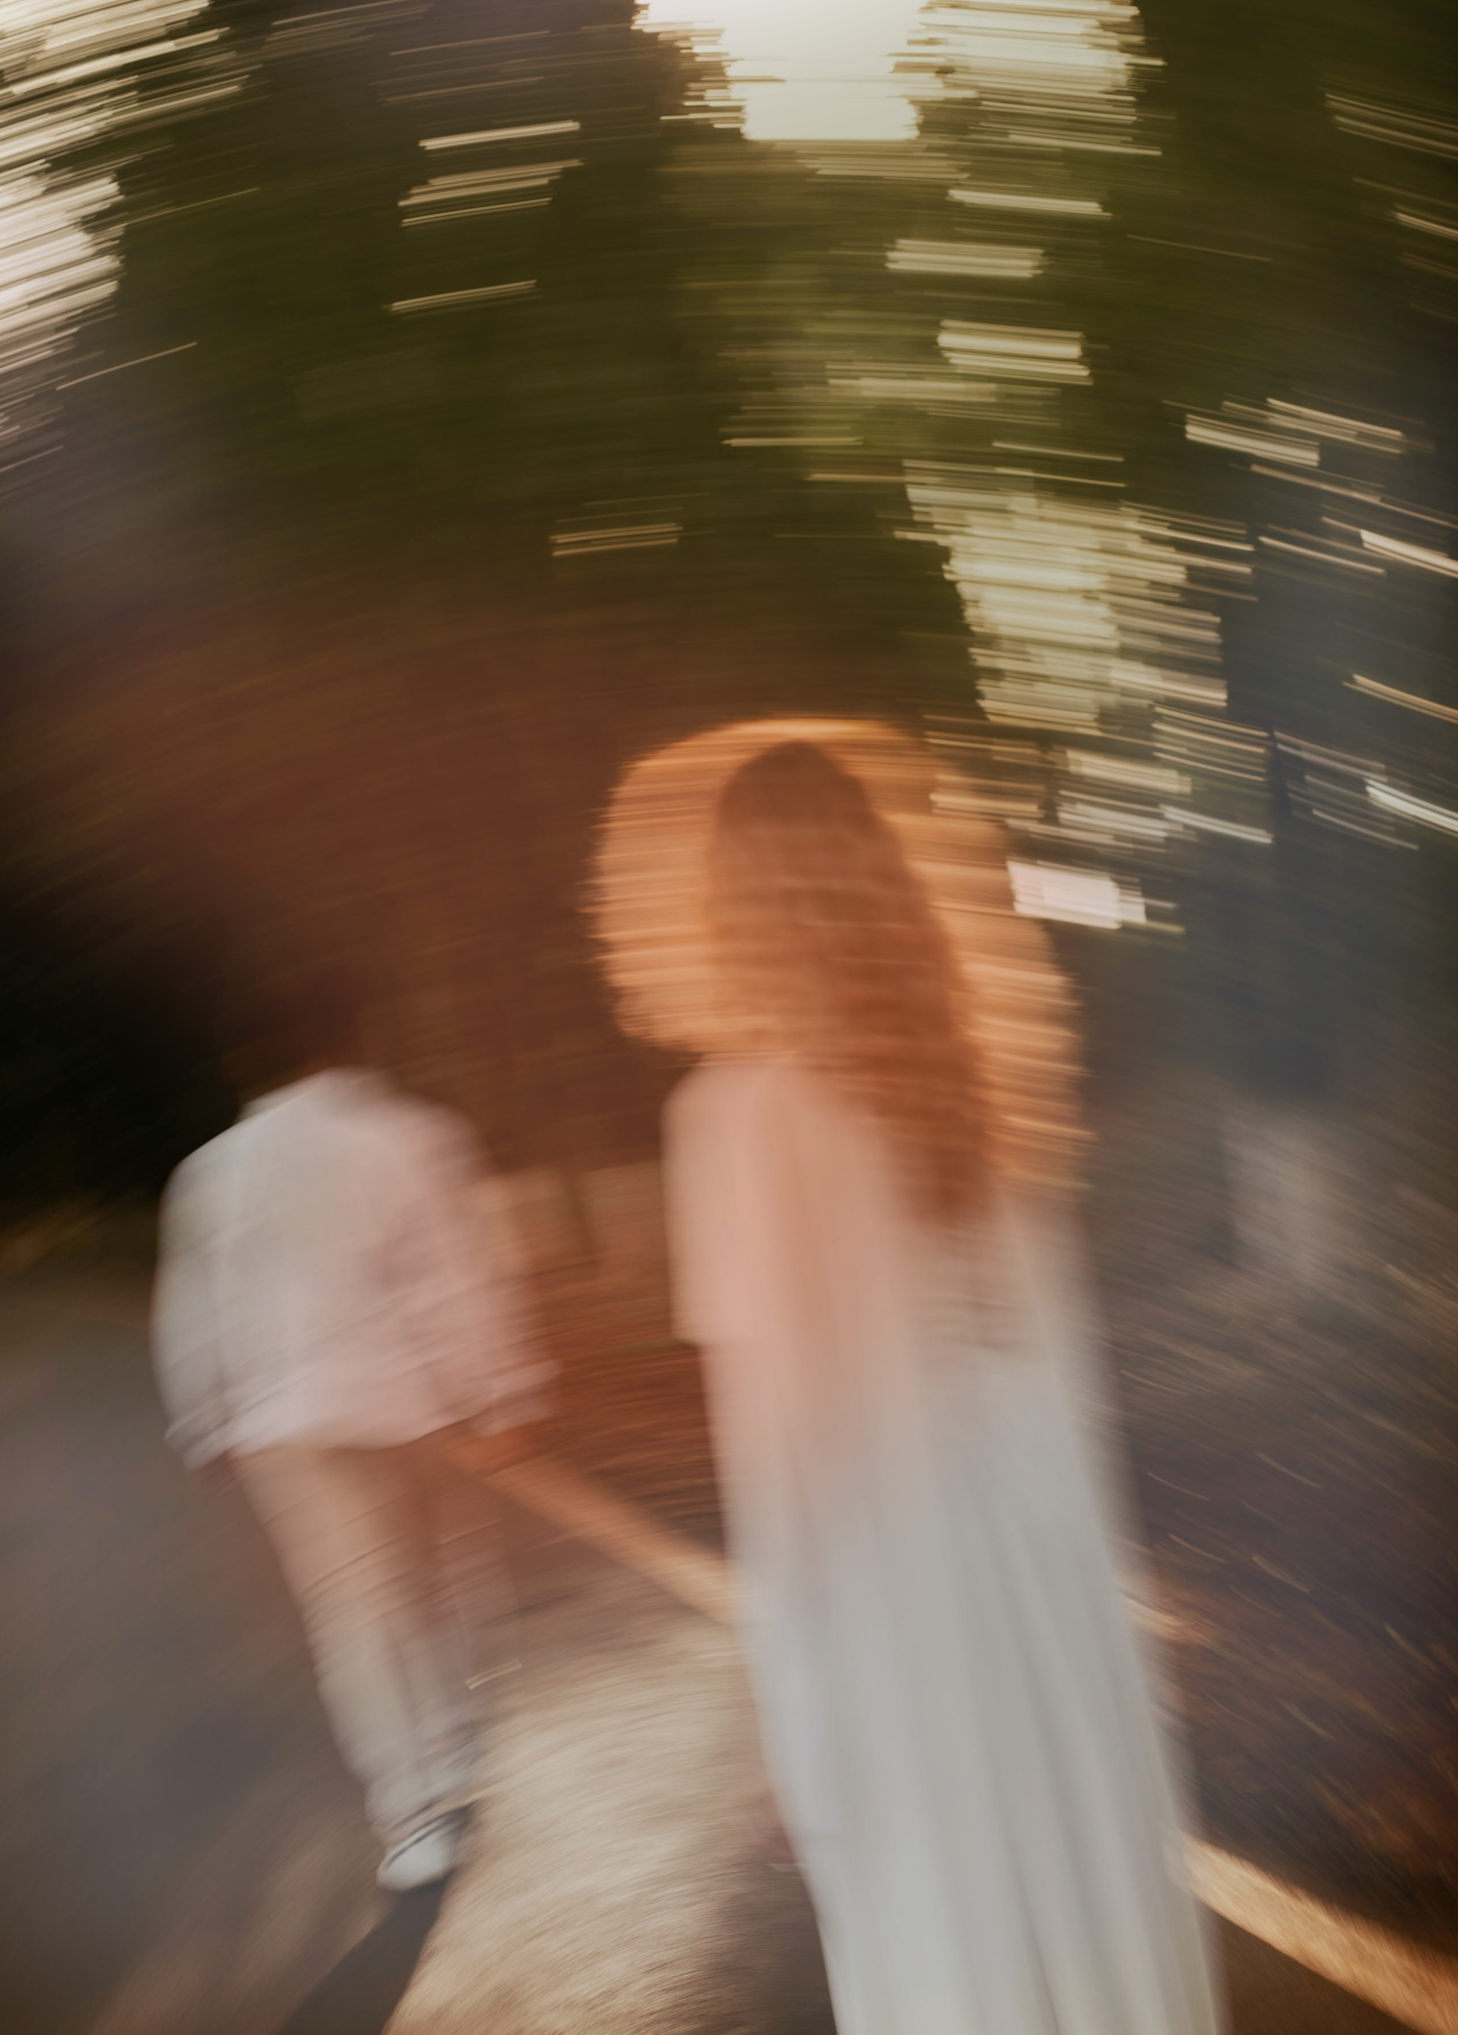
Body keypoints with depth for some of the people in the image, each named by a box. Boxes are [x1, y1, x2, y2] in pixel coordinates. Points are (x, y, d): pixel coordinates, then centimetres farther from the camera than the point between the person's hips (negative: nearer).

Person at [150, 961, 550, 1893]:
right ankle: (451, 1765, 25)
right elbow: (460, 1281, -10)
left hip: (282, 1429, 2)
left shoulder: (213, 1168, 4)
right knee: (449, 1577, 19)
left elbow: (190, 1317, 8)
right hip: (408, 1405, -2)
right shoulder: (407, 1138, -8)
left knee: (354, 1614, 7)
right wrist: (501, 1397, -3)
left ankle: (415, 1812, 9)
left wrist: (210, 1434, 18)